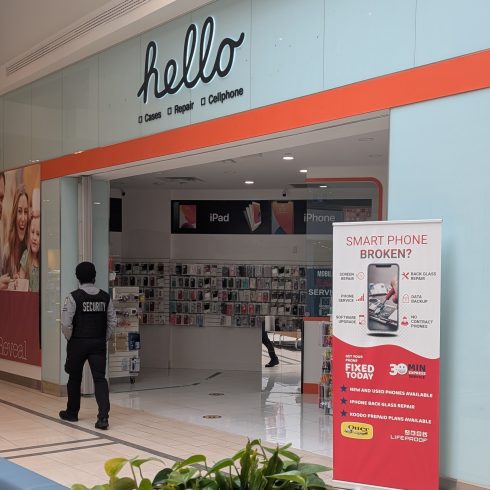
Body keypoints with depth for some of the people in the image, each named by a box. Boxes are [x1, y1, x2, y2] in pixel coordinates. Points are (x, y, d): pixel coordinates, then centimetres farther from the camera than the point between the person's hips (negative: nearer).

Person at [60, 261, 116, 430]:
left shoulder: (74, 297, -9)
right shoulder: (105, 297, 3)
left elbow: (66, 323, -12)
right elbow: (112, 322, 5)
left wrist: (70, 338, 5)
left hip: (78, 343, -2)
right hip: (99, 343, 2)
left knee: (74, 378, 15)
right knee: (100, 378, -1)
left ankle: (72, 413, 31)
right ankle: (103, 417, -16)